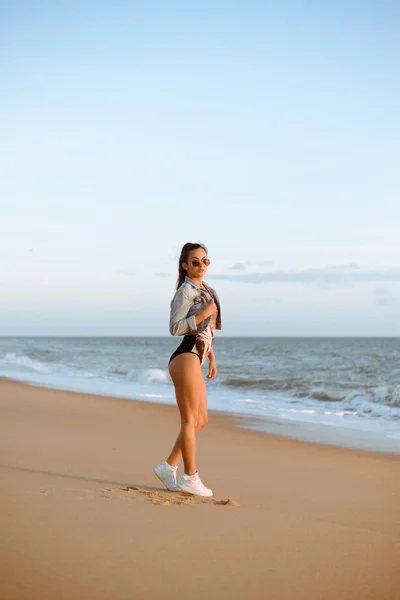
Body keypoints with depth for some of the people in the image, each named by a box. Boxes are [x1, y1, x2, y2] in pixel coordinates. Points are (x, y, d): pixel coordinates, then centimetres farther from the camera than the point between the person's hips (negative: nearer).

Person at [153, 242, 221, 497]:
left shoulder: (206, 291, 17)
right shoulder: (186, 291, -10)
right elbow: (175, 327, -17)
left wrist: (212, 358, 21)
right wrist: (204, 313, -21)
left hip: (195, 359, 9)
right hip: (186, 358, -9)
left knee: (201, 419, 12)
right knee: (190, 420, -2)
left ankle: (168, 467, 16)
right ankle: (191, 478, 6)